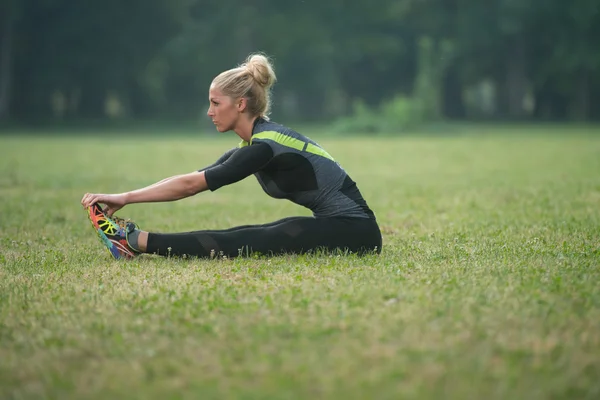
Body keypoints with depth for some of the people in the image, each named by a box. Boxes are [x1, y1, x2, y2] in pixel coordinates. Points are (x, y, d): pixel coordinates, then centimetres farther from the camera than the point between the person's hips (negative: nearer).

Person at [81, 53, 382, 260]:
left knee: (243, 242, -17)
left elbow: (191, 185, -19)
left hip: (353, 230, -9)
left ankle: (136, 241, -17)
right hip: (333, 225, 9)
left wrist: (125, 198, -15)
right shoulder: (254, 143, 9)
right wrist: (124, 198, 1)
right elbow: (192, 178, 8)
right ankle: (137, 240, -6)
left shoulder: (264, 147, -19)